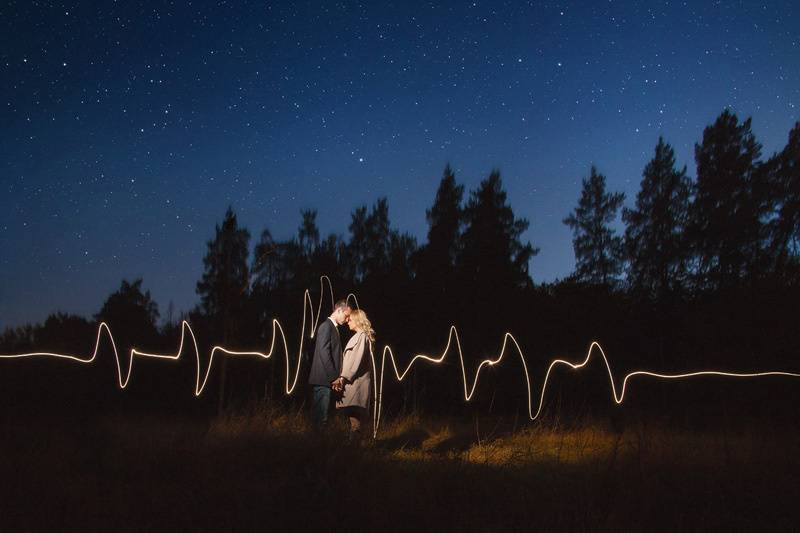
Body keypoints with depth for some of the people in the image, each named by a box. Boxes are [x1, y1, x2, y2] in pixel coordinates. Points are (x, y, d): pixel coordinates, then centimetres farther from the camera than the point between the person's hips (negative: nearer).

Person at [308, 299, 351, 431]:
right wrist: (333, 377, -18)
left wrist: (337, 377, 11)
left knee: (321, 416, 9)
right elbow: (324, 353, -18)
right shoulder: (326, 326, -10)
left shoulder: (333, 327, 19)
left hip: (328, 380, 9)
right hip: (324, 380, -9)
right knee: (321, 416, -8)